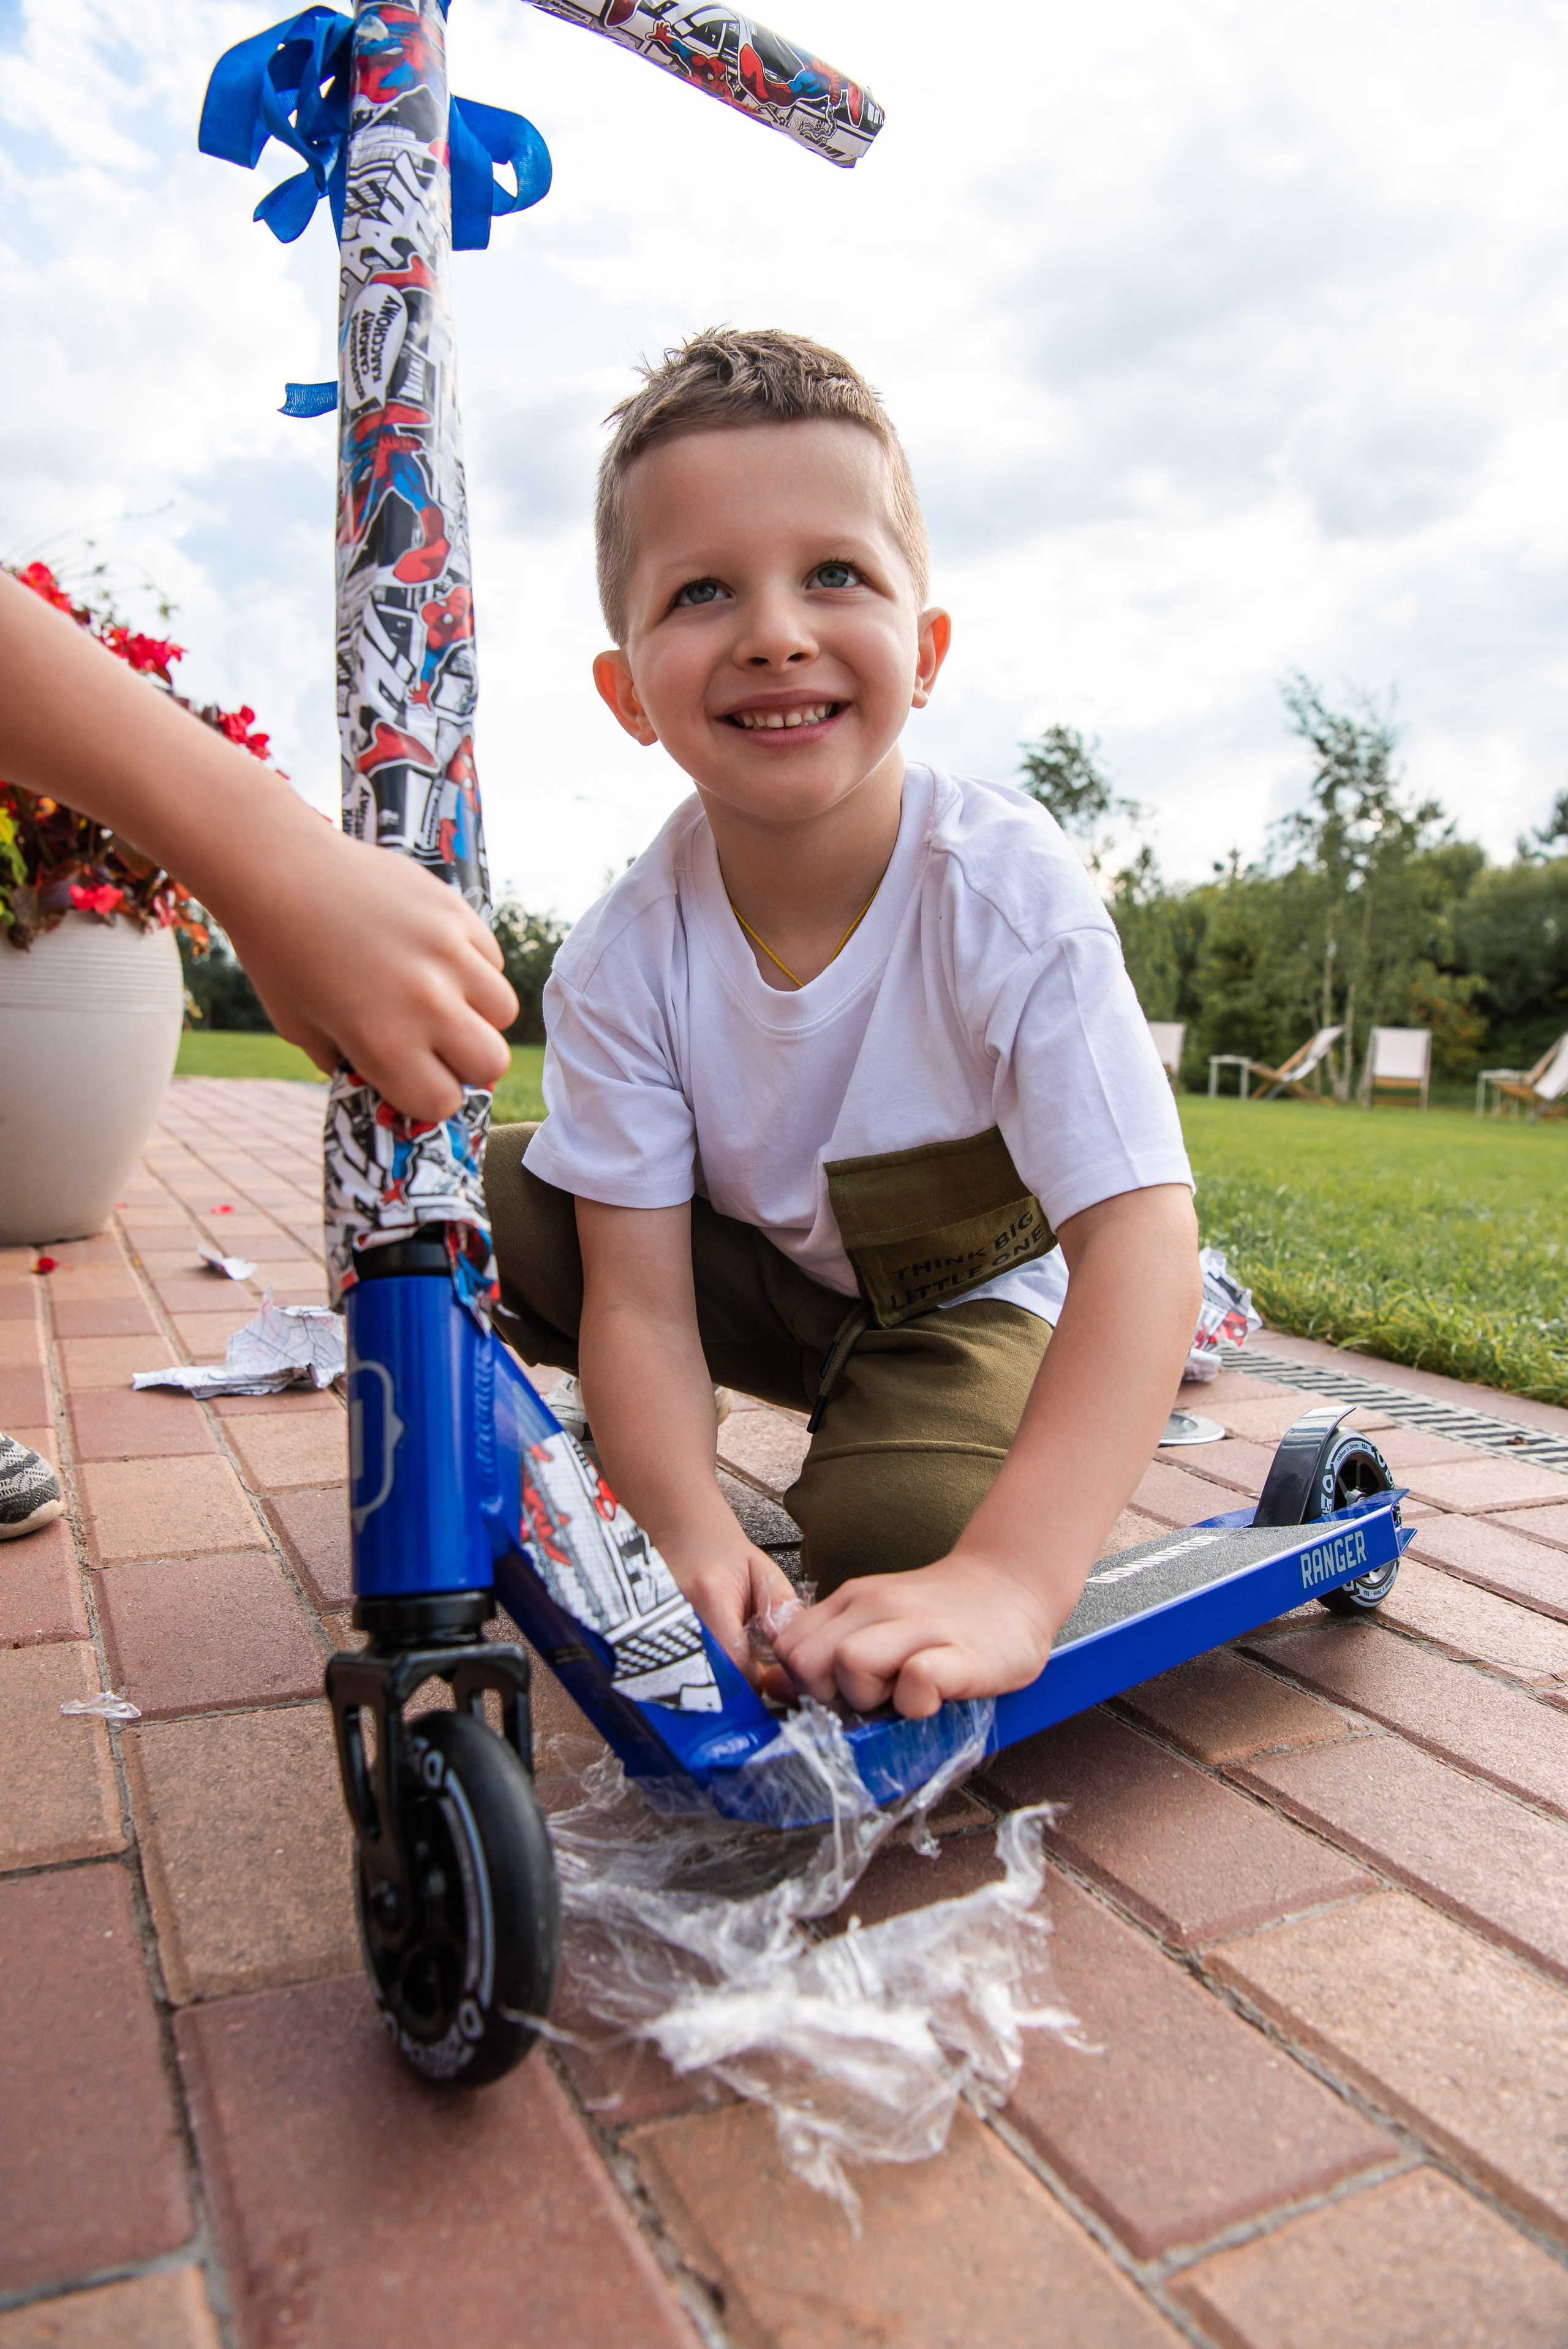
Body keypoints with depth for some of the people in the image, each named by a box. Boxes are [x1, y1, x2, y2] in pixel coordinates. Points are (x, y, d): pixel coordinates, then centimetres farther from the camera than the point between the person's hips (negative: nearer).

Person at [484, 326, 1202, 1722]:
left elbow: (1139, 1238, -35)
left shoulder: (1008, 894, -29)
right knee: (501, 1195, -18)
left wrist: (1008, 1582, -45)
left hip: (960, 1298, -2)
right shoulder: (626, 960, -22)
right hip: (757, 1283, 3)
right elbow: (640, 1293, -21)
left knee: (901, 1525, -30)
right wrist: (695, 1533, -39)